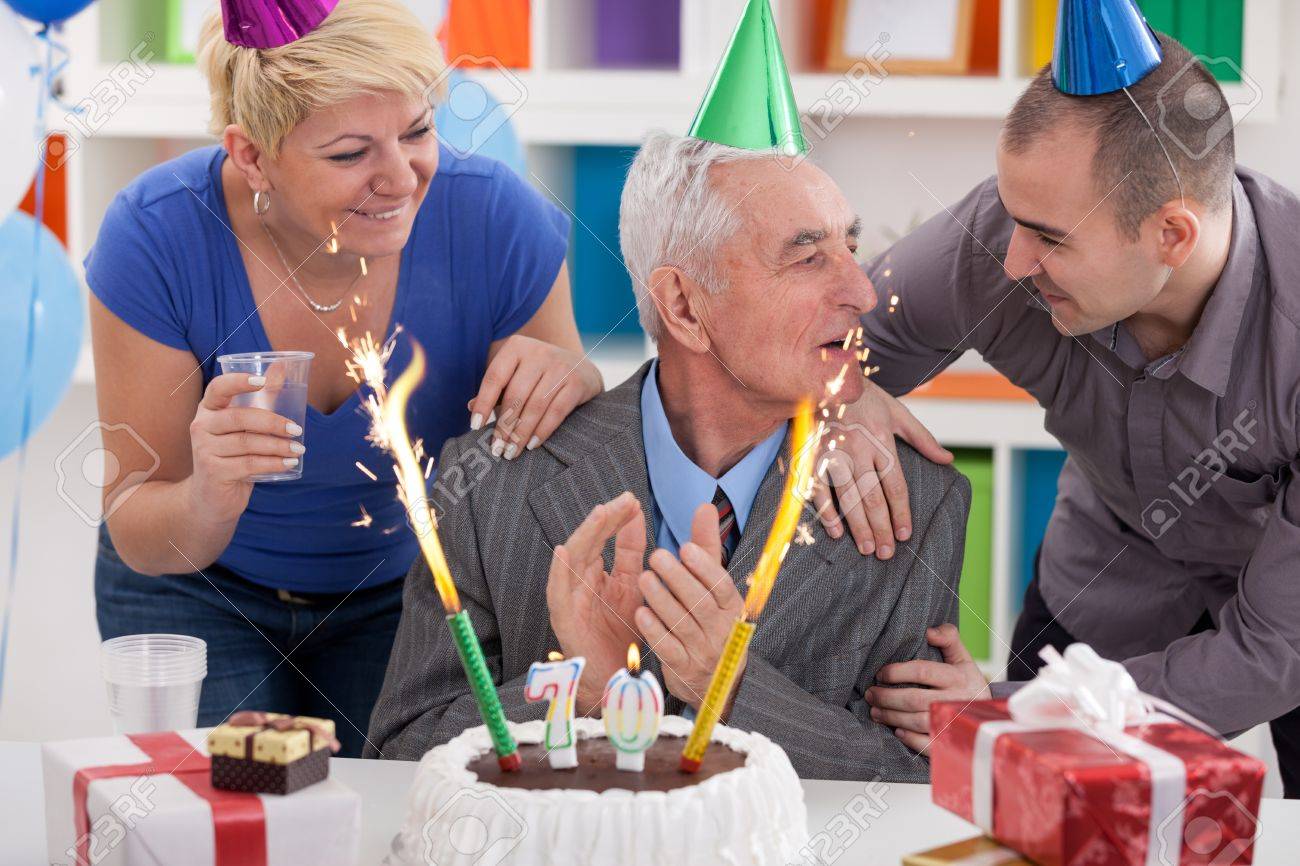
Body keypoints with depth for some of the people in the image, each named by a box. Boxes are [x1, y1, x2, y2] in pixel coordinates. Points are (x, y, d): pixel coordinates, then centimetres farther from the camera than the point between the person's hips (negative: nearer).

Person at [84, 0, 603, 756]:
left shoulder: (495, 220, -25)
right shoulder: (157, 237, -28)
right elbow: (137, 538, -23)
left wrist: (572, 383, -35)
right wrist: (206, 503, -48)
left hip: (405, 593, 1)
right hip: (205, 599, -1)